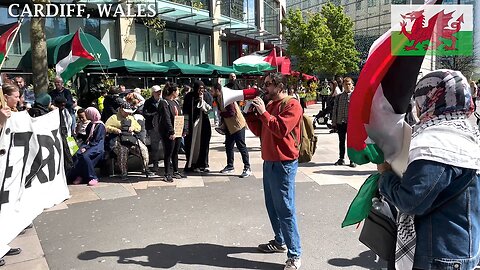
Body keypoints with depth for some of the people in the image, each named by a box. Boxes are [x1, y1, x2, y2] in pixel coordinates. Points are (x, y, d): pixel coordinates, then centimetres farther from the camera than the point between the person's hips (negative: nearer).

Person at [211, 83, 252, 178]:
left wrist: (221, 113, -13)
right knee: (228, 146, 15)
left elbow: (232, 113, -26)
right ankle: (230, 166, 27)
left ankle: (247, 168, 2)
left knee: (241, 147, -5)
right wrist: (223, 125, 10)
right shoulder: (218, 99, 9)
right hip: (229, 126, 10)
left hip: (237, 125, -10)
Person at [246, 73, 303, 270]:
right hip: (269, 162, 9)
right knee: (272, 206, 16)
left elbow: (281, 129, -23)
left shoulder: (292, 105, -10)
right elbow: (259, 131, 17)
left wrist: (263, 112, -17)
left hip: (284, 164, -9)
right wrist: (250, 113, 4)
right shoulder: (270, 104, 16)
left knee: (285, 209, -7)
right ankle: (280, 242, 31)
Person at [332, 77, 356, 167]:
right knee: (341, 141, 13)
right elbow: (335, 110, 8)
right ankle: (341, 159, 25)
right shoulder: (339, 97, 8)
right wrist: (334, 122, 3)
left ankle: (352, 160, 15)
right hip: (340, 122, 3)